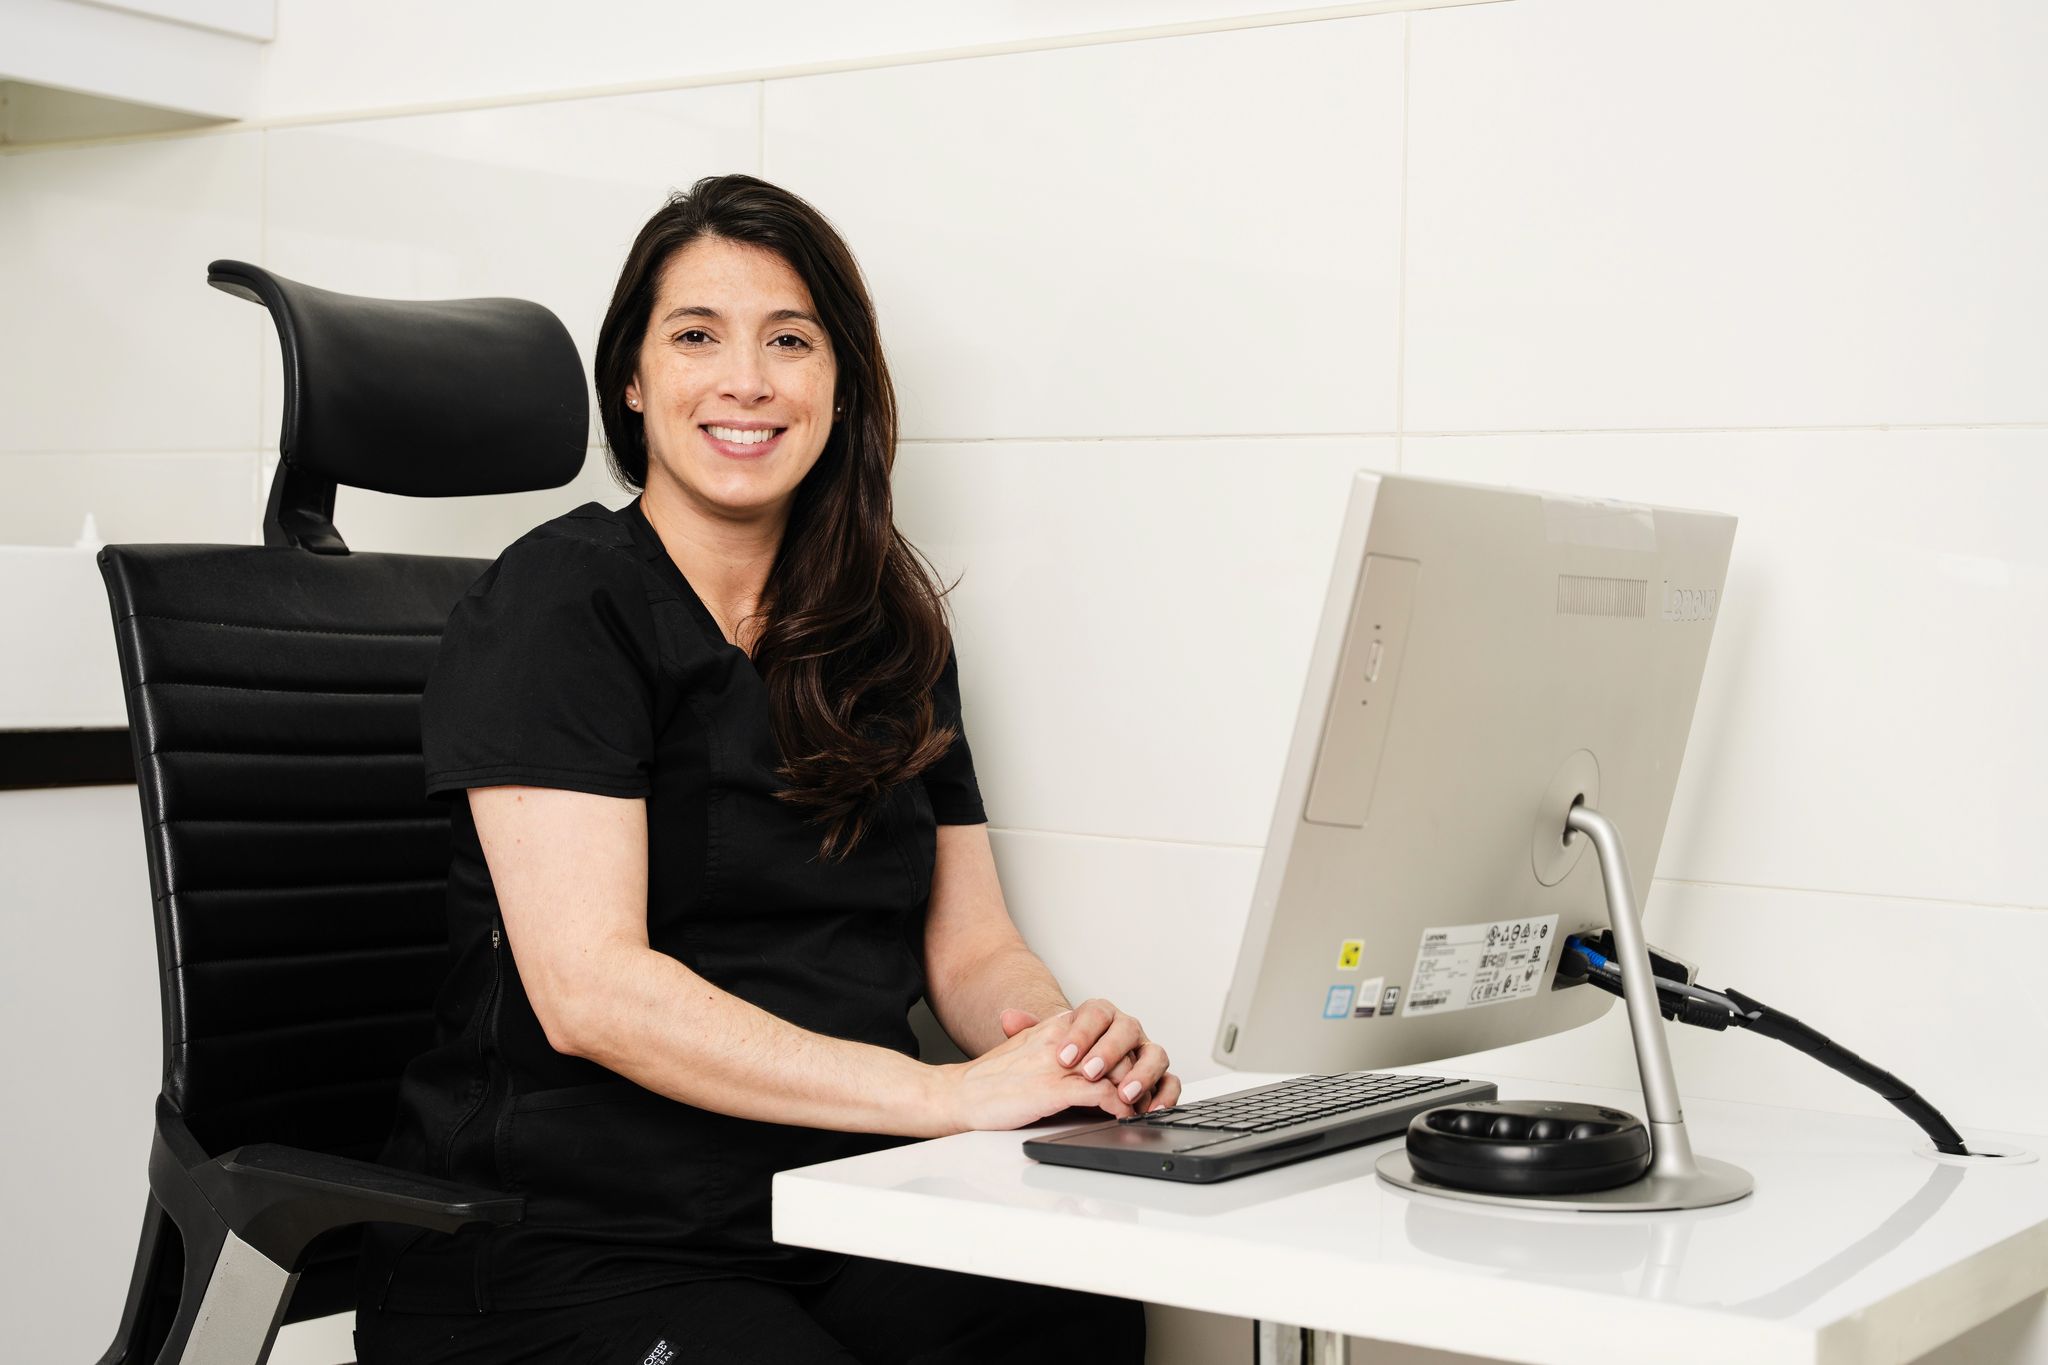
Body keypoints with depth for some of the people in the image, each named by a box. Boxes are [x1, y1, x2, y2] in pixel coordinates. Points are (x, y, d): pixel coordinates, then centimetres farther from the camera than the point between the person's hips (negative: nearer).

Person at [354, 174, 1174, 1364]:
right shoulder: (559, 605, -5)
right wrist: (950, 1094, -22)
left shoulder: (892, 628, 15)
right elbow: (588, 989, -16)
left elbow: (970, 947, 14)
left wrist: (1075, 1045, -10)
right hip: (567, 1243, -4)